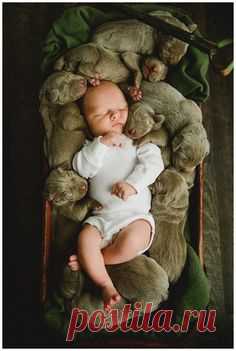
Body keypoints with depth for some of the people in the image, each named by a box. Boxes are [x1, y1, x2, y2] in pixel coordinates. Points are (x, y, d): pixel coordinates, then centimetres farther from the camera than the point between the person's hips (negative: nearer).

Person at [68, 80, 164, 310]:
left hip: (136, 214, -1)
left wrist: (133, 183, -20)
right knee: (85, 238, -24)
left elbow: (153, 162, -5)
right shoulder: (91, 146, 14)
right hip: (101, 216, 2)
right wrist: (102, 144, -14)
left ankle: (88, 261, -5)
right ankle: (106, 285, -8)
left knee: (132, 242, -29)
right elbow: (82, 168, -4)